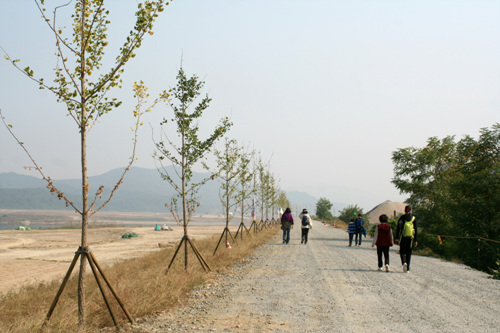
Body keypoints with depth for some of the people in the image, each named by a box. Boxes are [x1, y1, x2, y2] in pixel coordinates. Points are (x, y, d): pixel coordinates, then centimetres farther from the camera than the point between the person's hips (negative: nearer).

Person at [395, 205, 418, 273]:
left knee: (402, 252, 10)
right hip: (411, 238, 1)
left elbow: (398, 228, -2)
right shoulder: (414, 218, 4)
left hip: (403, 237, -1)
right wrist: (416, 240, 6)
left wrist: (397, 238, 0)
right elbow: (416, 230, 3)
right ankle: (407, 269, 8)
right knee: (409, 253, 9)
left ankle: (404, 262, -18)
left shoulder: (402, 218, 1)